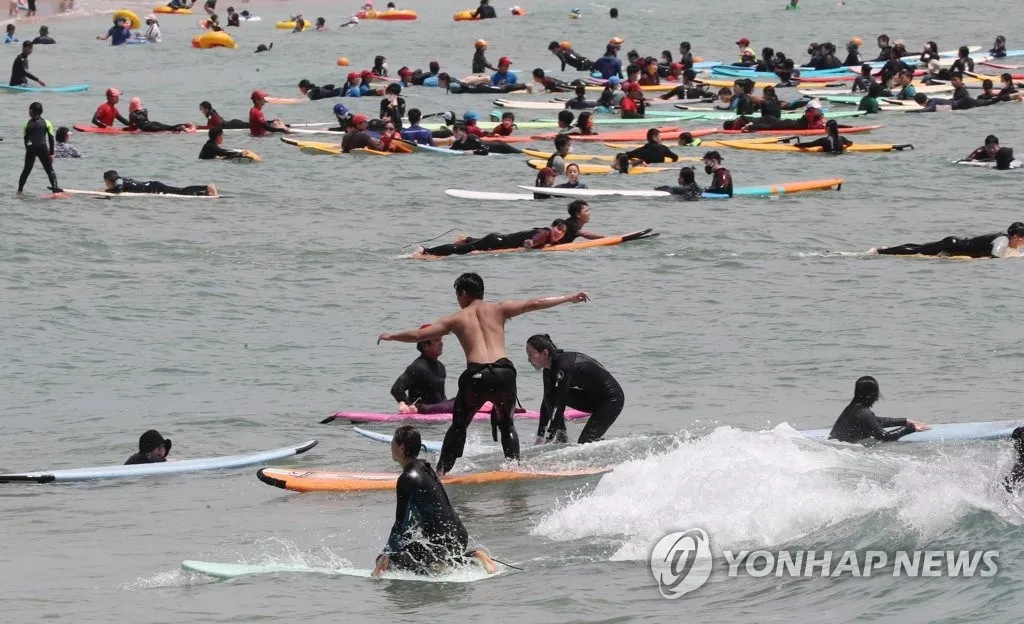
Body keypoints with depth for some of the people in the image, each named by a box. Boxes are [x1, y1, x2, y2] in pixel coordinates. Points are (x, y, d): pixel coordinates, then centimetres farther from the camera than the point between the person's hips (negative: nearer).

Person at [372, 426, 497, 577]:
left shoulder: (407, 479, -14)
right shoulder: (424, 468, 14)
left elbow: (400, 524, -14)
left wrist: (386, 557, -8)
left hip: (442, 542, -9)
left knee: (386, 561, -7)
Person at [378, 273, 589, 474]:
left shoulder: (455, 319, 15)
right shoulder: (498, 310, 16)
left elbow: (418, 335, 16)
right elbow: (533, 304, 11)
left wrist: (391, 336, 32)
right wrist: (569, 298, 17)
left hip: (476, 375, -1)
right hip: (504, 372, 1)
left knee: (458, 426, 15)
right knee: (506, 424, 24)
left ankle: (442, 471, 10)